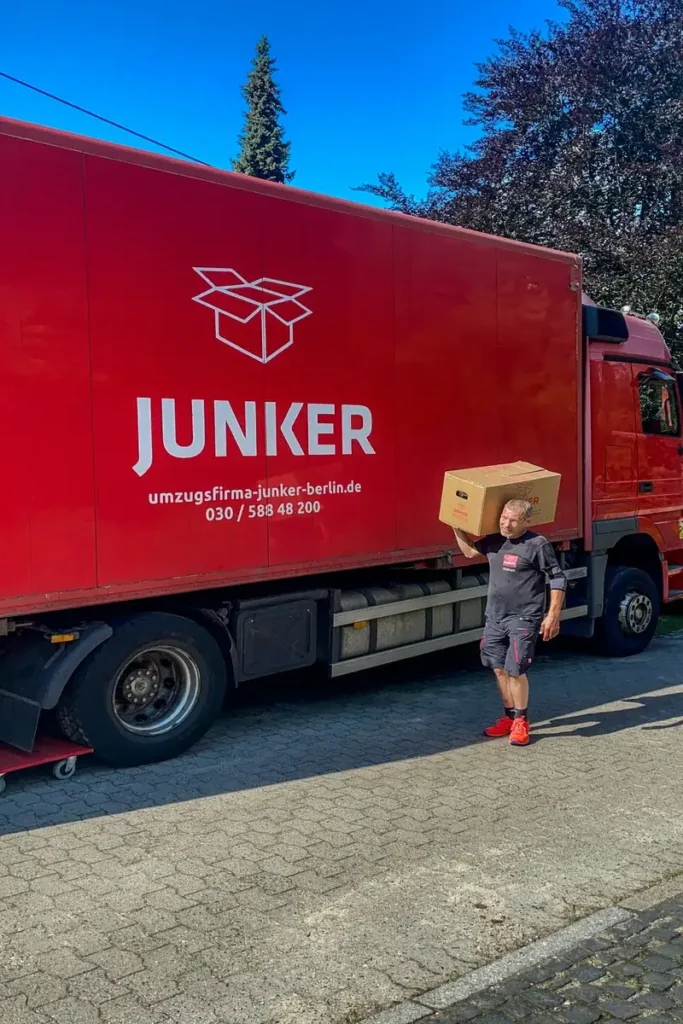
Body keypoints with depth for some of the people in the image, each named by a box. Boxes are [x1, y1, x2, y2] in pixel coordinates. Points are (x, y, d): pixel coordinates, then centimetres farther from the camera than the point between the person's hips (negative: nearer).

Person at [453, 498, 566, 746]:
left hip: (524, 618, -6)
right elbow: (469, 551, 27)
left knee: (515, 670, -9)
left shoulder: (538, 545, -10)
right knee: (499, 668, 11)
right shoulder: (494, 541, 8)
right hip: (495, 617, 7)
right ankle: (509, 717, 26)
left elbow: (558, 580, -7)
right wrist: (457, 527, 17)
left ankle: (521, 722, 8)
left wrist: (553, 615, -12)